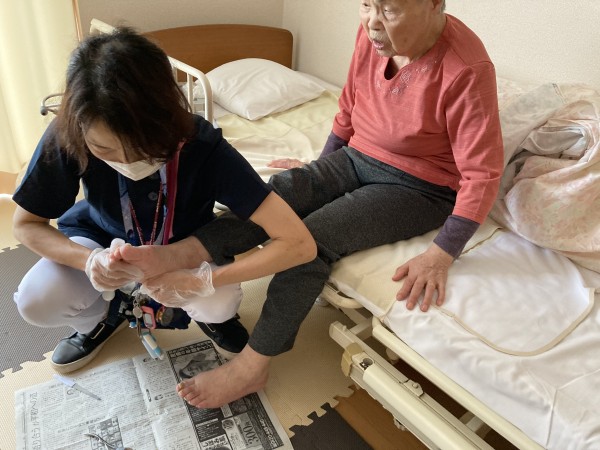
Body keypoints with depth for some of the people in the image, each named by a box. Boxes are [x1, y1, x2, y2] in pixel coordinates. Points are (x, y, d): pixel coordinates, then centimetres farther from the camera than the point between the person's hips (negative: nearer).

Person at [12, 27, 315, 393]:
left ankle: (208, 314, 8)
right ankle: (104, 318, 10)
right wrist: (88, 260, -33)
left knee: (218, 305, -29)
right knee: (36, 301, -23)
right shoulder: (66, 139, -30)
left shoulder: (203, 147, -36)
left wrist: (208, 280, -41)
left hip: (184, 249, -1)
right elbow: (25, 224, -14)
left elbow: (299, 243, -38)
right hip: (102, 240, 2)